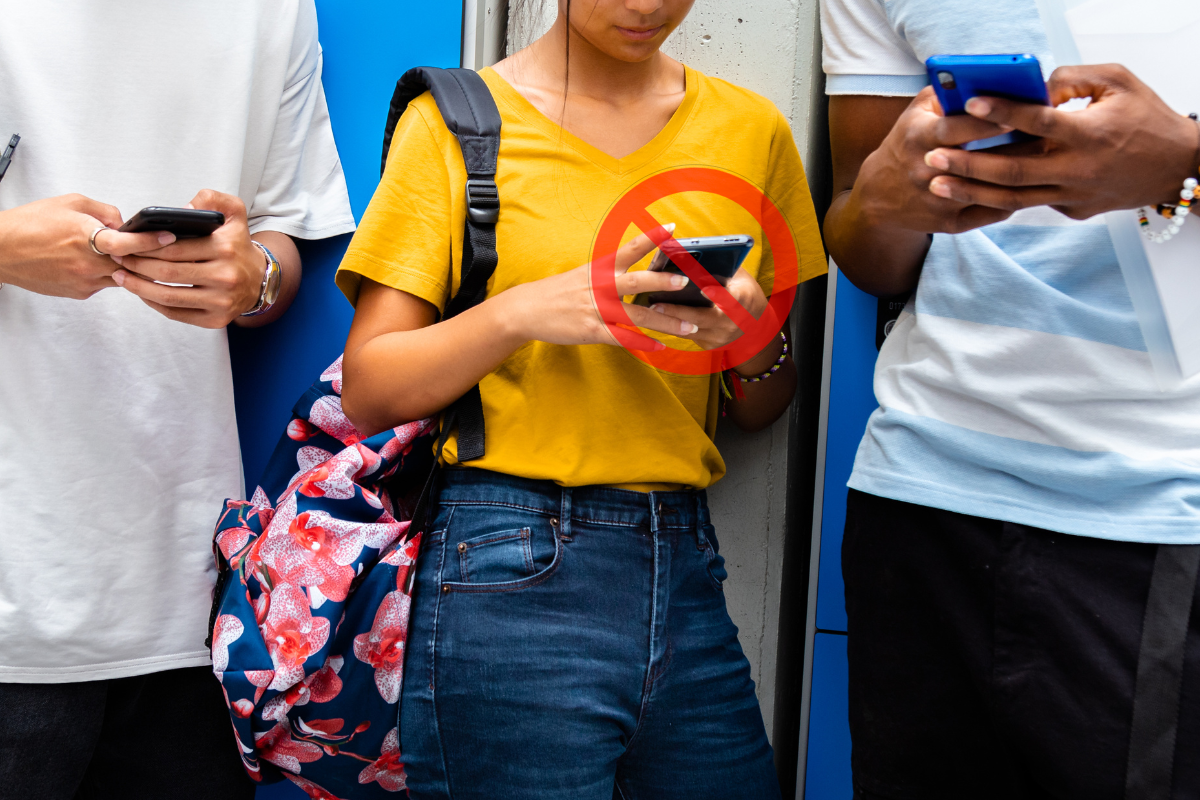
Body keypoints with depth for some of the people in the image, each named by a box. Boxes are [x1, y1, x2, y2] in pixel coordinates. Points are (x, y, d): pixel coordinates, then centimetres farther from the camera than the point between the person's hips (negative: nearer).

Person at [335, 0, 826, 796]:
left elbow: (760, 412, 13)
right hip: (509, 580, -4)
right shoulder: (456, 119, -1)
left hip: (687, 575, 4)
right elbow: (368, 392, -5)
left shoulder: (751, 128, 9)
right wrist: (520, 312, -19)